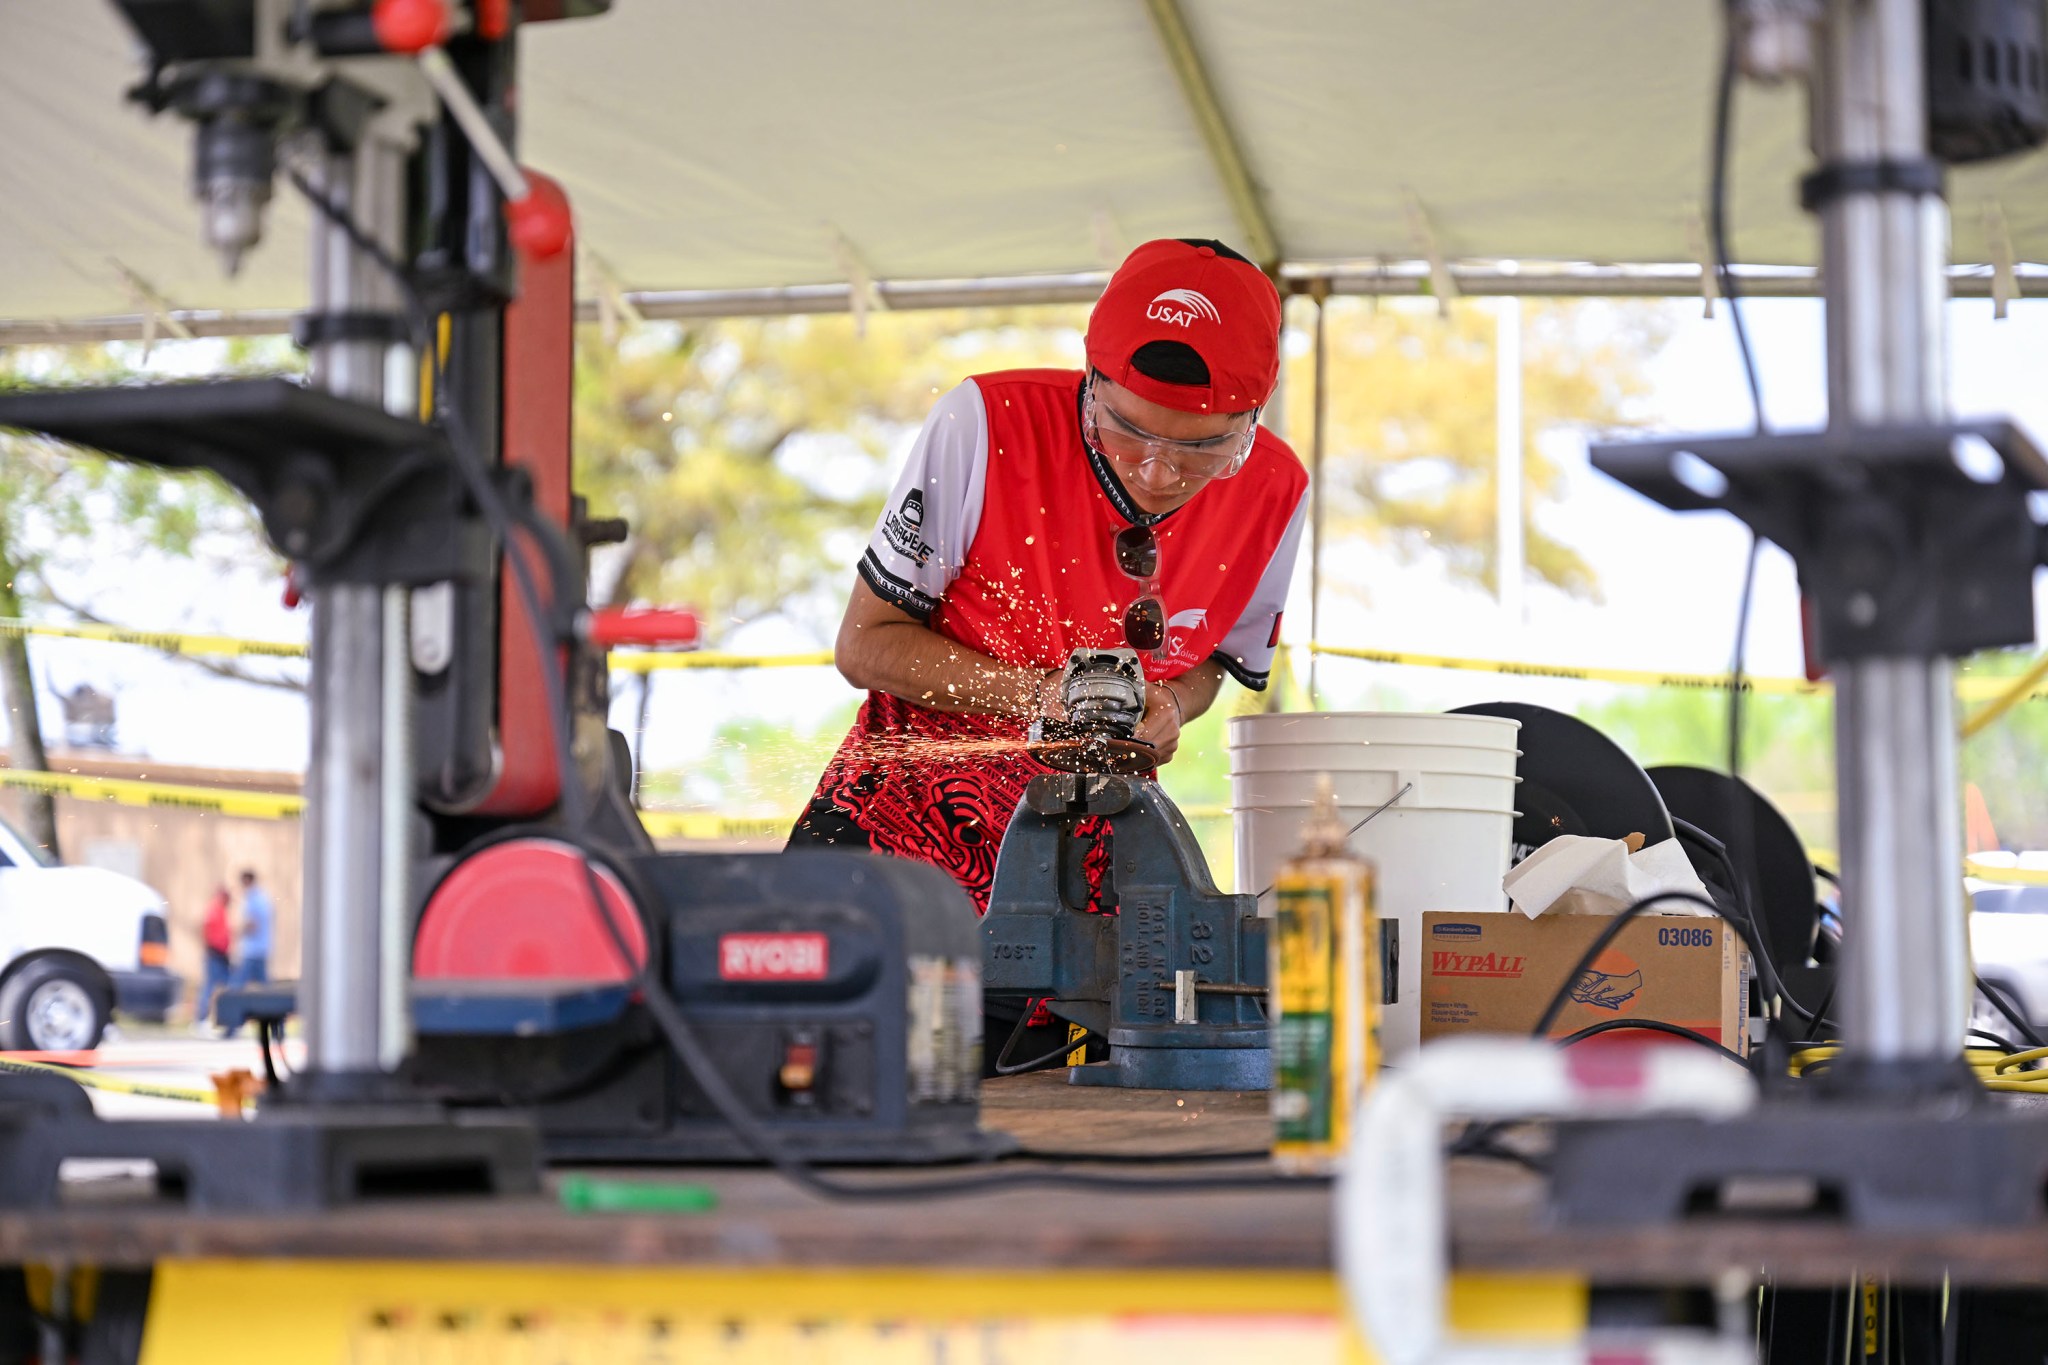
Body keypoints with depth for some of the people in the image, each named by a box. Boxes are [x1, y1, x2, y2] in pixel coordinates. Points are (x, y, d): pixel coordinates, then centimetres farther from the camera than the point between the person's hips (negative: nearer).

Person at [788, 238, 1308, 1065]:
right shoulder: (986, 424, -19)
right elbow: (865, 643, -10)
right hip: (910, 807, -3)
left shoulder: (1274, 492, -8)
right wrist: (1035, 694, -23)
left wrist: (1168, 706, -12)